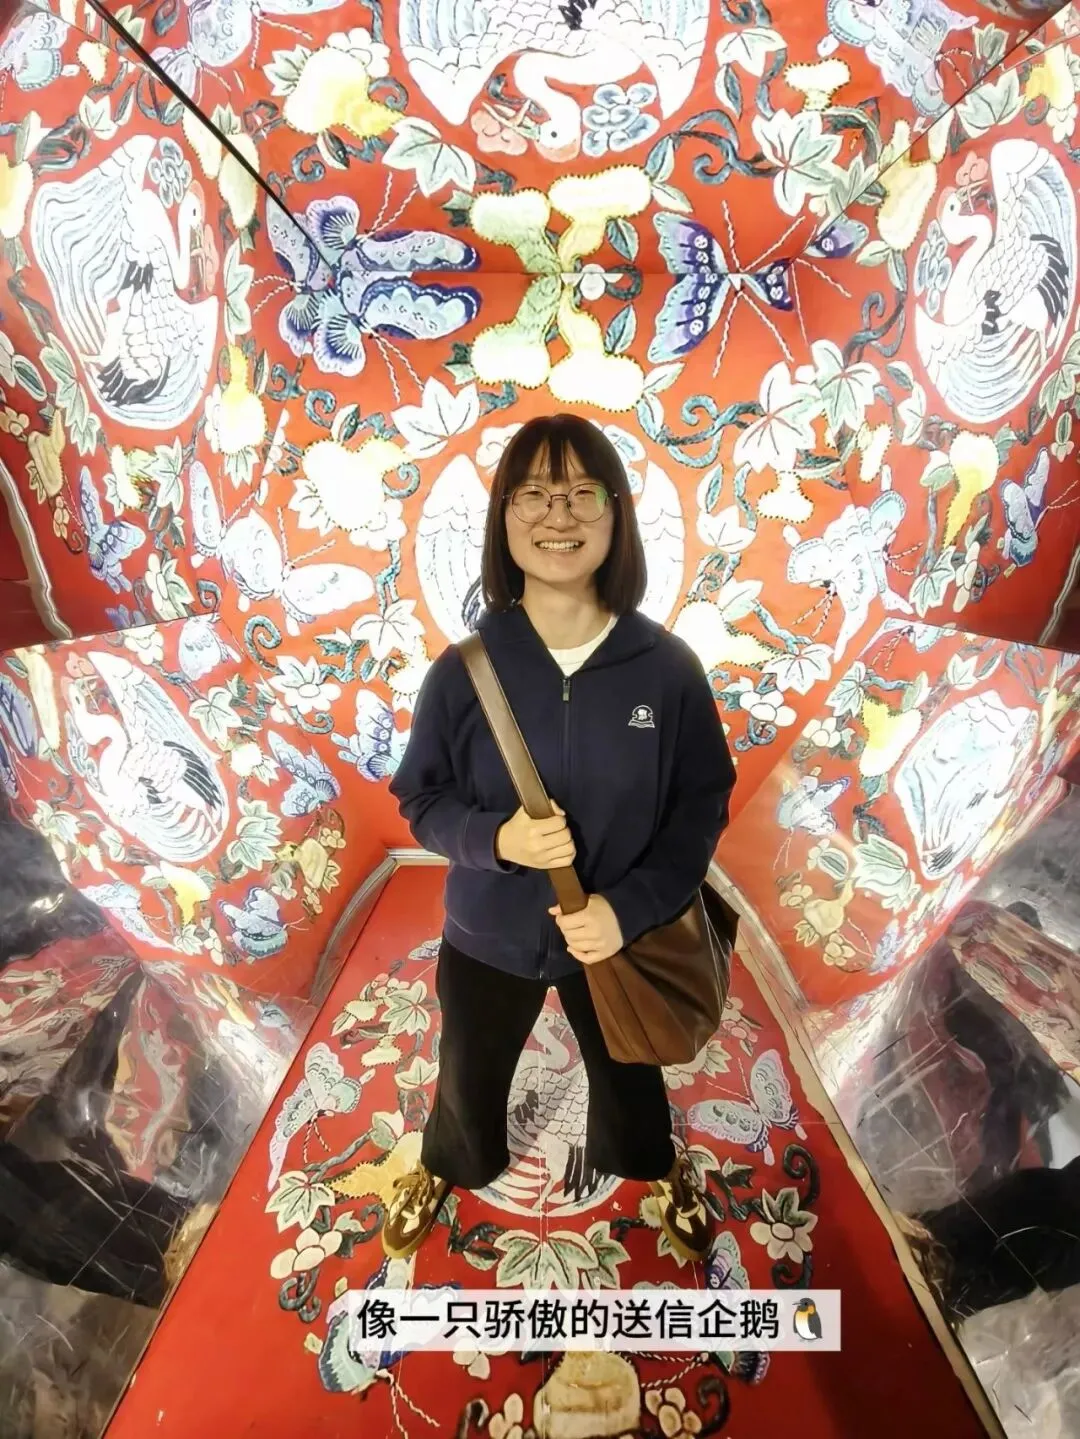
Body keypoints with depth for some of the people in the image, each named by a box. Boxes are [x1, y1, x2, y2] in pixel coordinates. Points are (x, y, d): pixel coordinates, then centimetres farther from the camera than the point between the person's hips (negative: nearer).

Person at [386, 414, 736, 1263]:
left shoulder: (667, 666, -19)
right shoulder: (464, 669, -18)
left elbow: (705, 802, -9)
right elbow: (421, 798, -8)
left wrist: (631, 905, -21)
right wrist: (494, 838, -28)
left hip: (620, 933, 0)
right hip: (489, 937, 0)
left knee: (629, 1074, 28)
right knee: (469, 1077, 27)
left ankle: (660, 1169, 64)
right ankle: (445, 1169, 62)